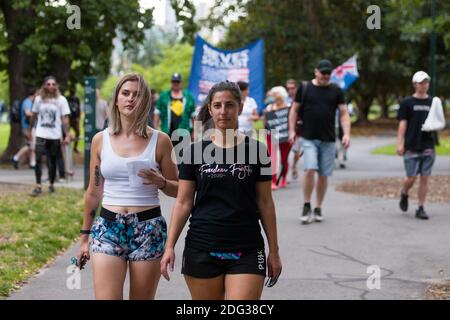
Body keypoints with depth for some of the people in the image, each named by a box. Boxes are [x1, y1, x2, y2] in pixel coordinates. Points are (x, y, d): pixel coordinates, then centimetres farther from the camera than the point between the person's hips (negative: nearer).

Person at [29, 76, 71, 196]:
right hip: (41, 135, 1)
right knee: (38, 160, -10)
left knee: (52, 161, 8)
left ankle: (51, 185, 23)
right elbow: (34, 115, 13)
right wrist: (29, 130, 16)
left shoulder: (61, 100, -3)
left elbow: (65, 118, -5)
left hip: (55, 136, -1)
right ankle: (38, 186, -8)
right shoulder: (39, 99, 3)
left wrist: (67, 135, -11)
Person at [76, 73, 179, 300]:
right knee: (106, 297, -11)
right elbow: (93, 192, 13)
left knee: (142, 297, 6)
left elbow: (177, 190, 8)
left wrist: (161, 182, -14)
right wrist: (85, 236, 16)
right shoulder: (101, 140, 6)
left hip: (148, 230, -1)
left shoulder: (160, 141, 1)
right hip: (108, 228, 1)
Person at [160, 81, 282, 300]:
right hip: (202, 249, 1)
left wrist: (274, 251, 6)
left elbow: (265, 203, 6)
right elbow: (183, 203, 5)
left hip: (246, 251, -1)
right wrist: (170, 246, -3)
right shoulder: (195, 151, 3)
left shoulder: (256, 150, 2)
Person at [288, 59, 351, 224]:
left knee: (324, 175, 5)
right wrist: (292, 130, -1)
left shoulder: (336, 91, 6)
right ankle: (307, 206, -2)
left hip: (328, 139, 2)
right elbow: (294, 110, 8)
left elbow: (344, 113, 6)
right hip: (309, 138, -2)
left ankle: (318, 208, 18)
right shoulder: (305, 88, 3)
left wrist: (346, 133, -7)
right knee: (310, 170, -16)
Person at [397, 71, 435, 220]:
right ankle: (404, 195, 29)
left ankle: (421, 208, 9)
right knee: (411, 178, -3)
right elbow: (402, 124, -3)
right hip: (411, 147, -3)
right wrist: (400, 143, -10)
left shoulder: (433, 103, 11)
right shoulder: (407, 102, 1)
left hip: (428, 146, 3)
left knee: (424, 178, 1)